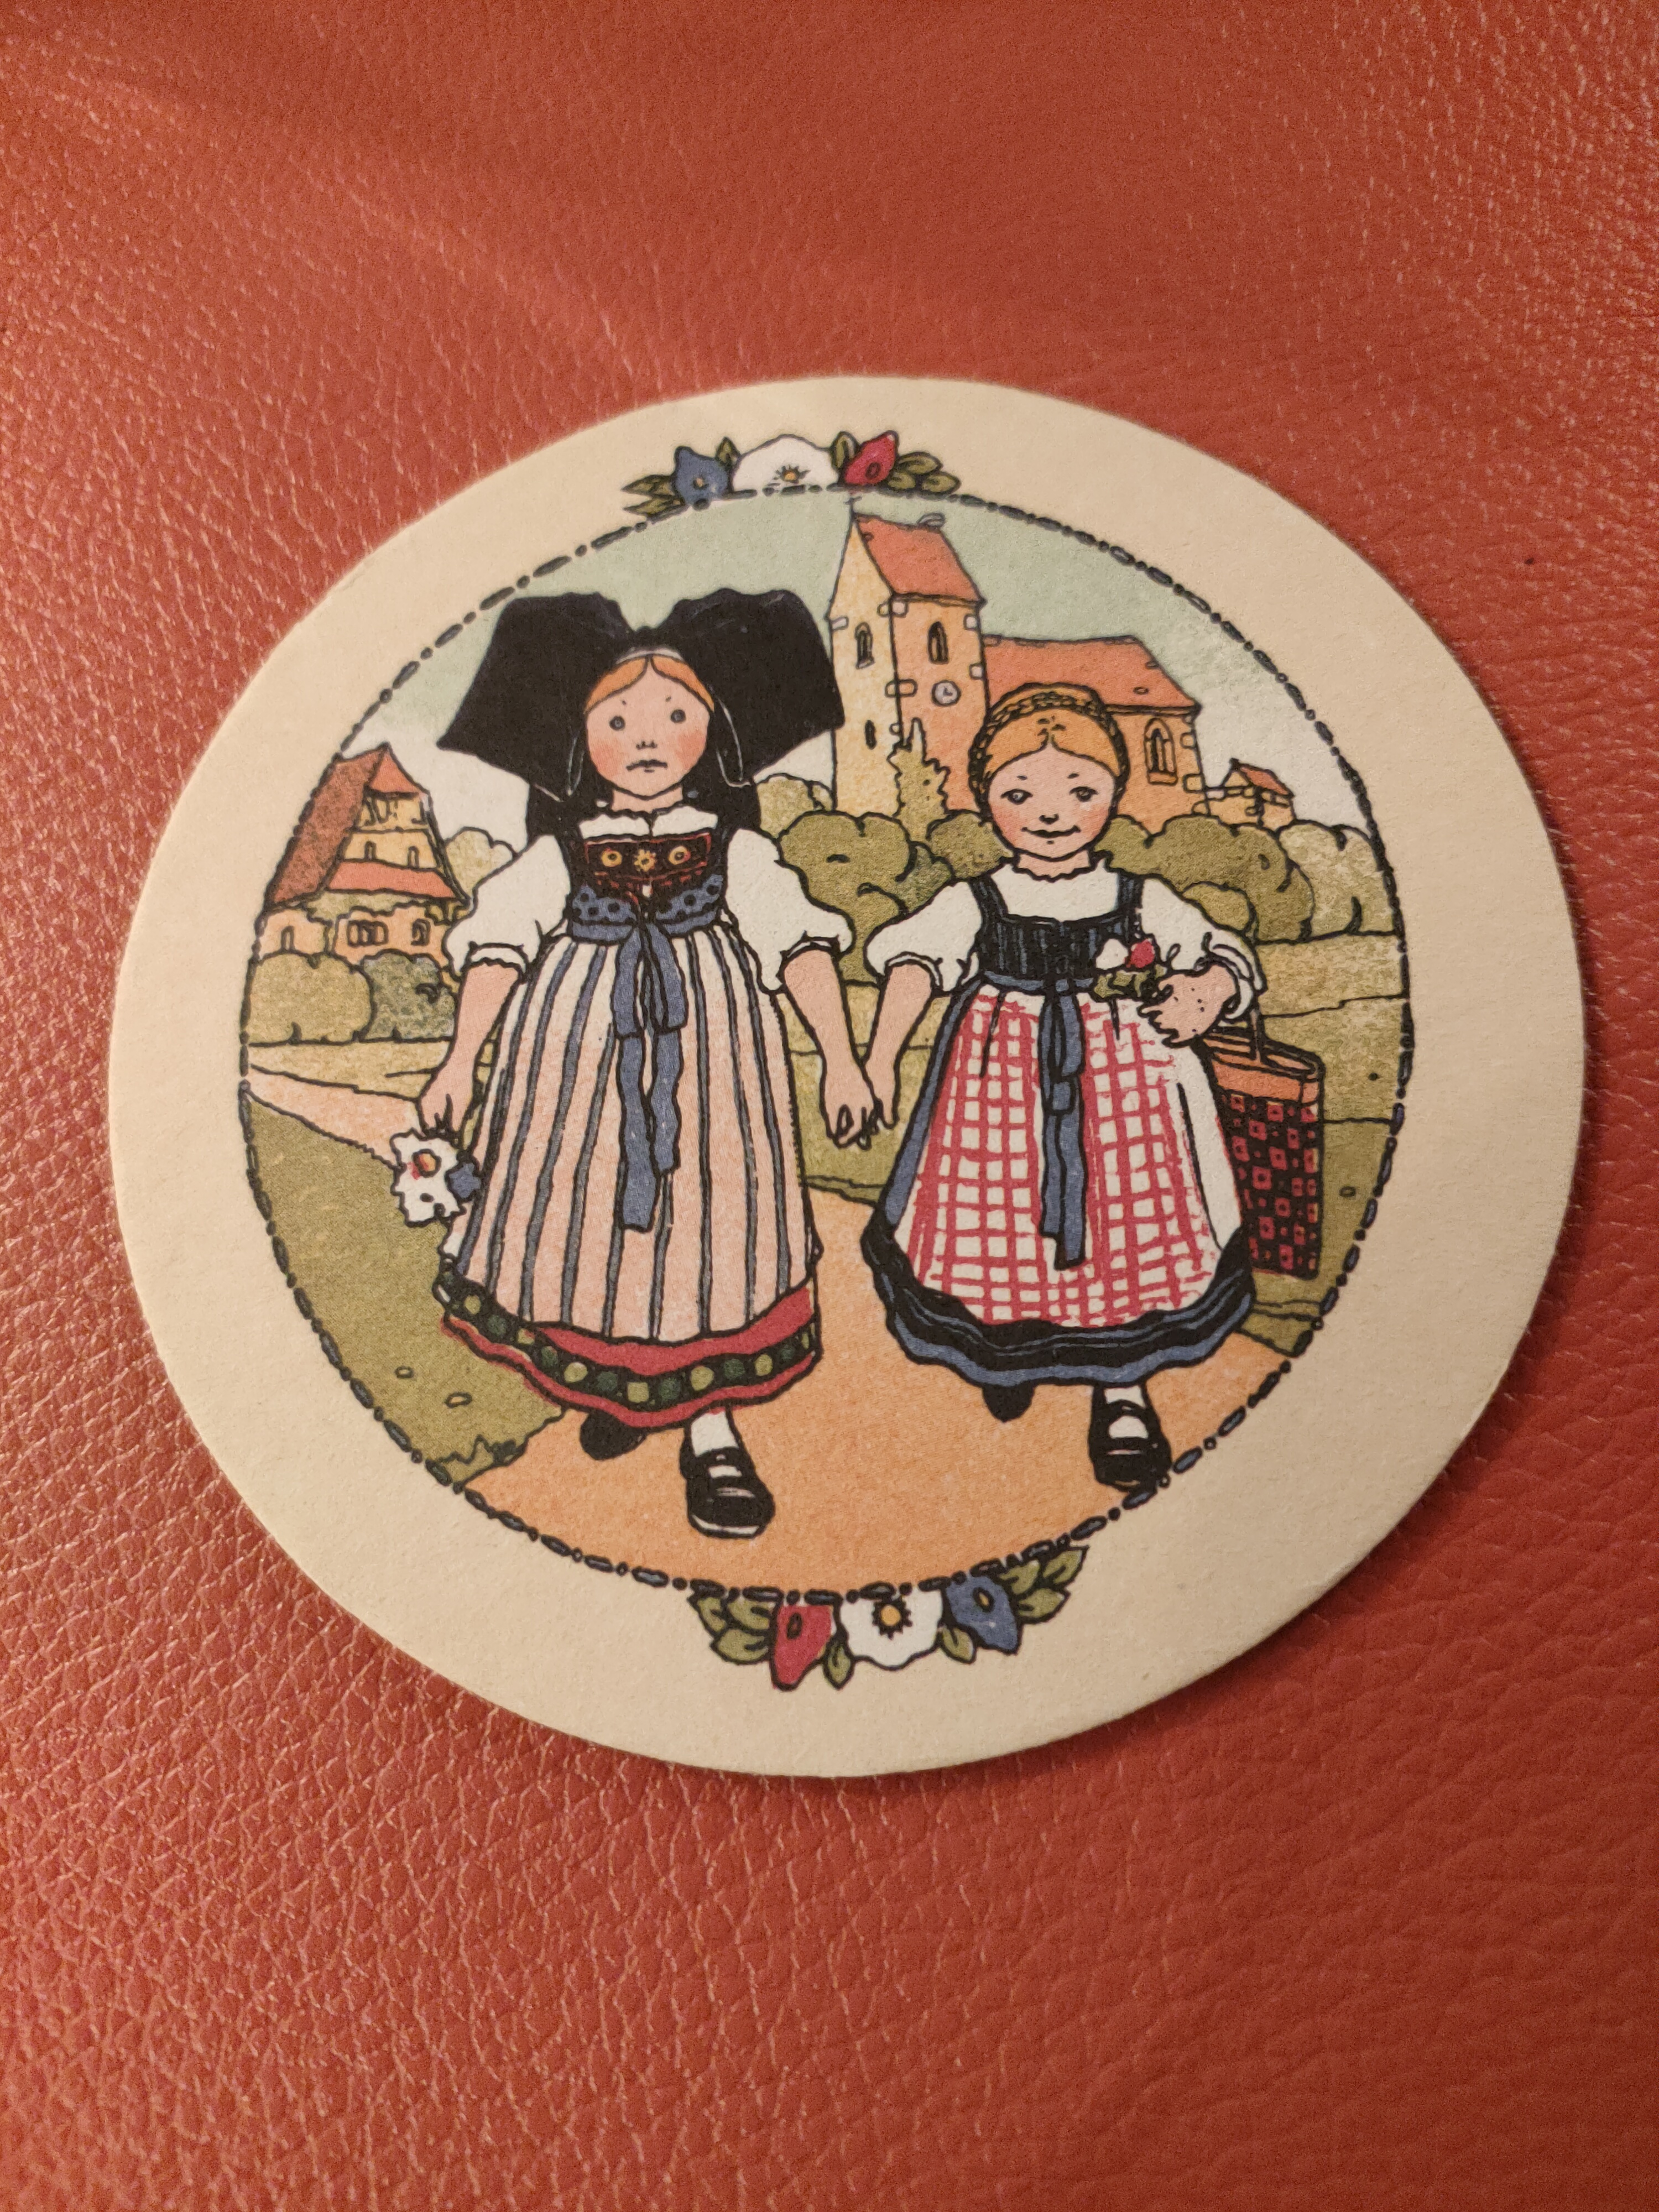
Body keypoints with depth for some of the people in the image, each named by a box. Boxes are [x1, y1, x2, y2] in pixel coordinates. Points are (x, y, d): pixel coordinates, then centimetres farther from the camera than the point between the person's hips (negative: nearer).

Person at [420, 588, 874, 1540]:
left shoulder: (734, 849, 1)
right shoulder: (560, 853, 2)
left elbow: (801, 944, -1)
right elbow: (498, 945, 2)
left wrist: (841, 1060, -6)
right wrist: (462, 1061, -1)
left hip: (707, 1051, -1)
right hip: (582, 1051, 1)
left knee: (710, 1210, 1)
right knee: (587, 1208, 8)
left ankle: (711, 1431, 14)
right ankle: (613, 1382, 35)